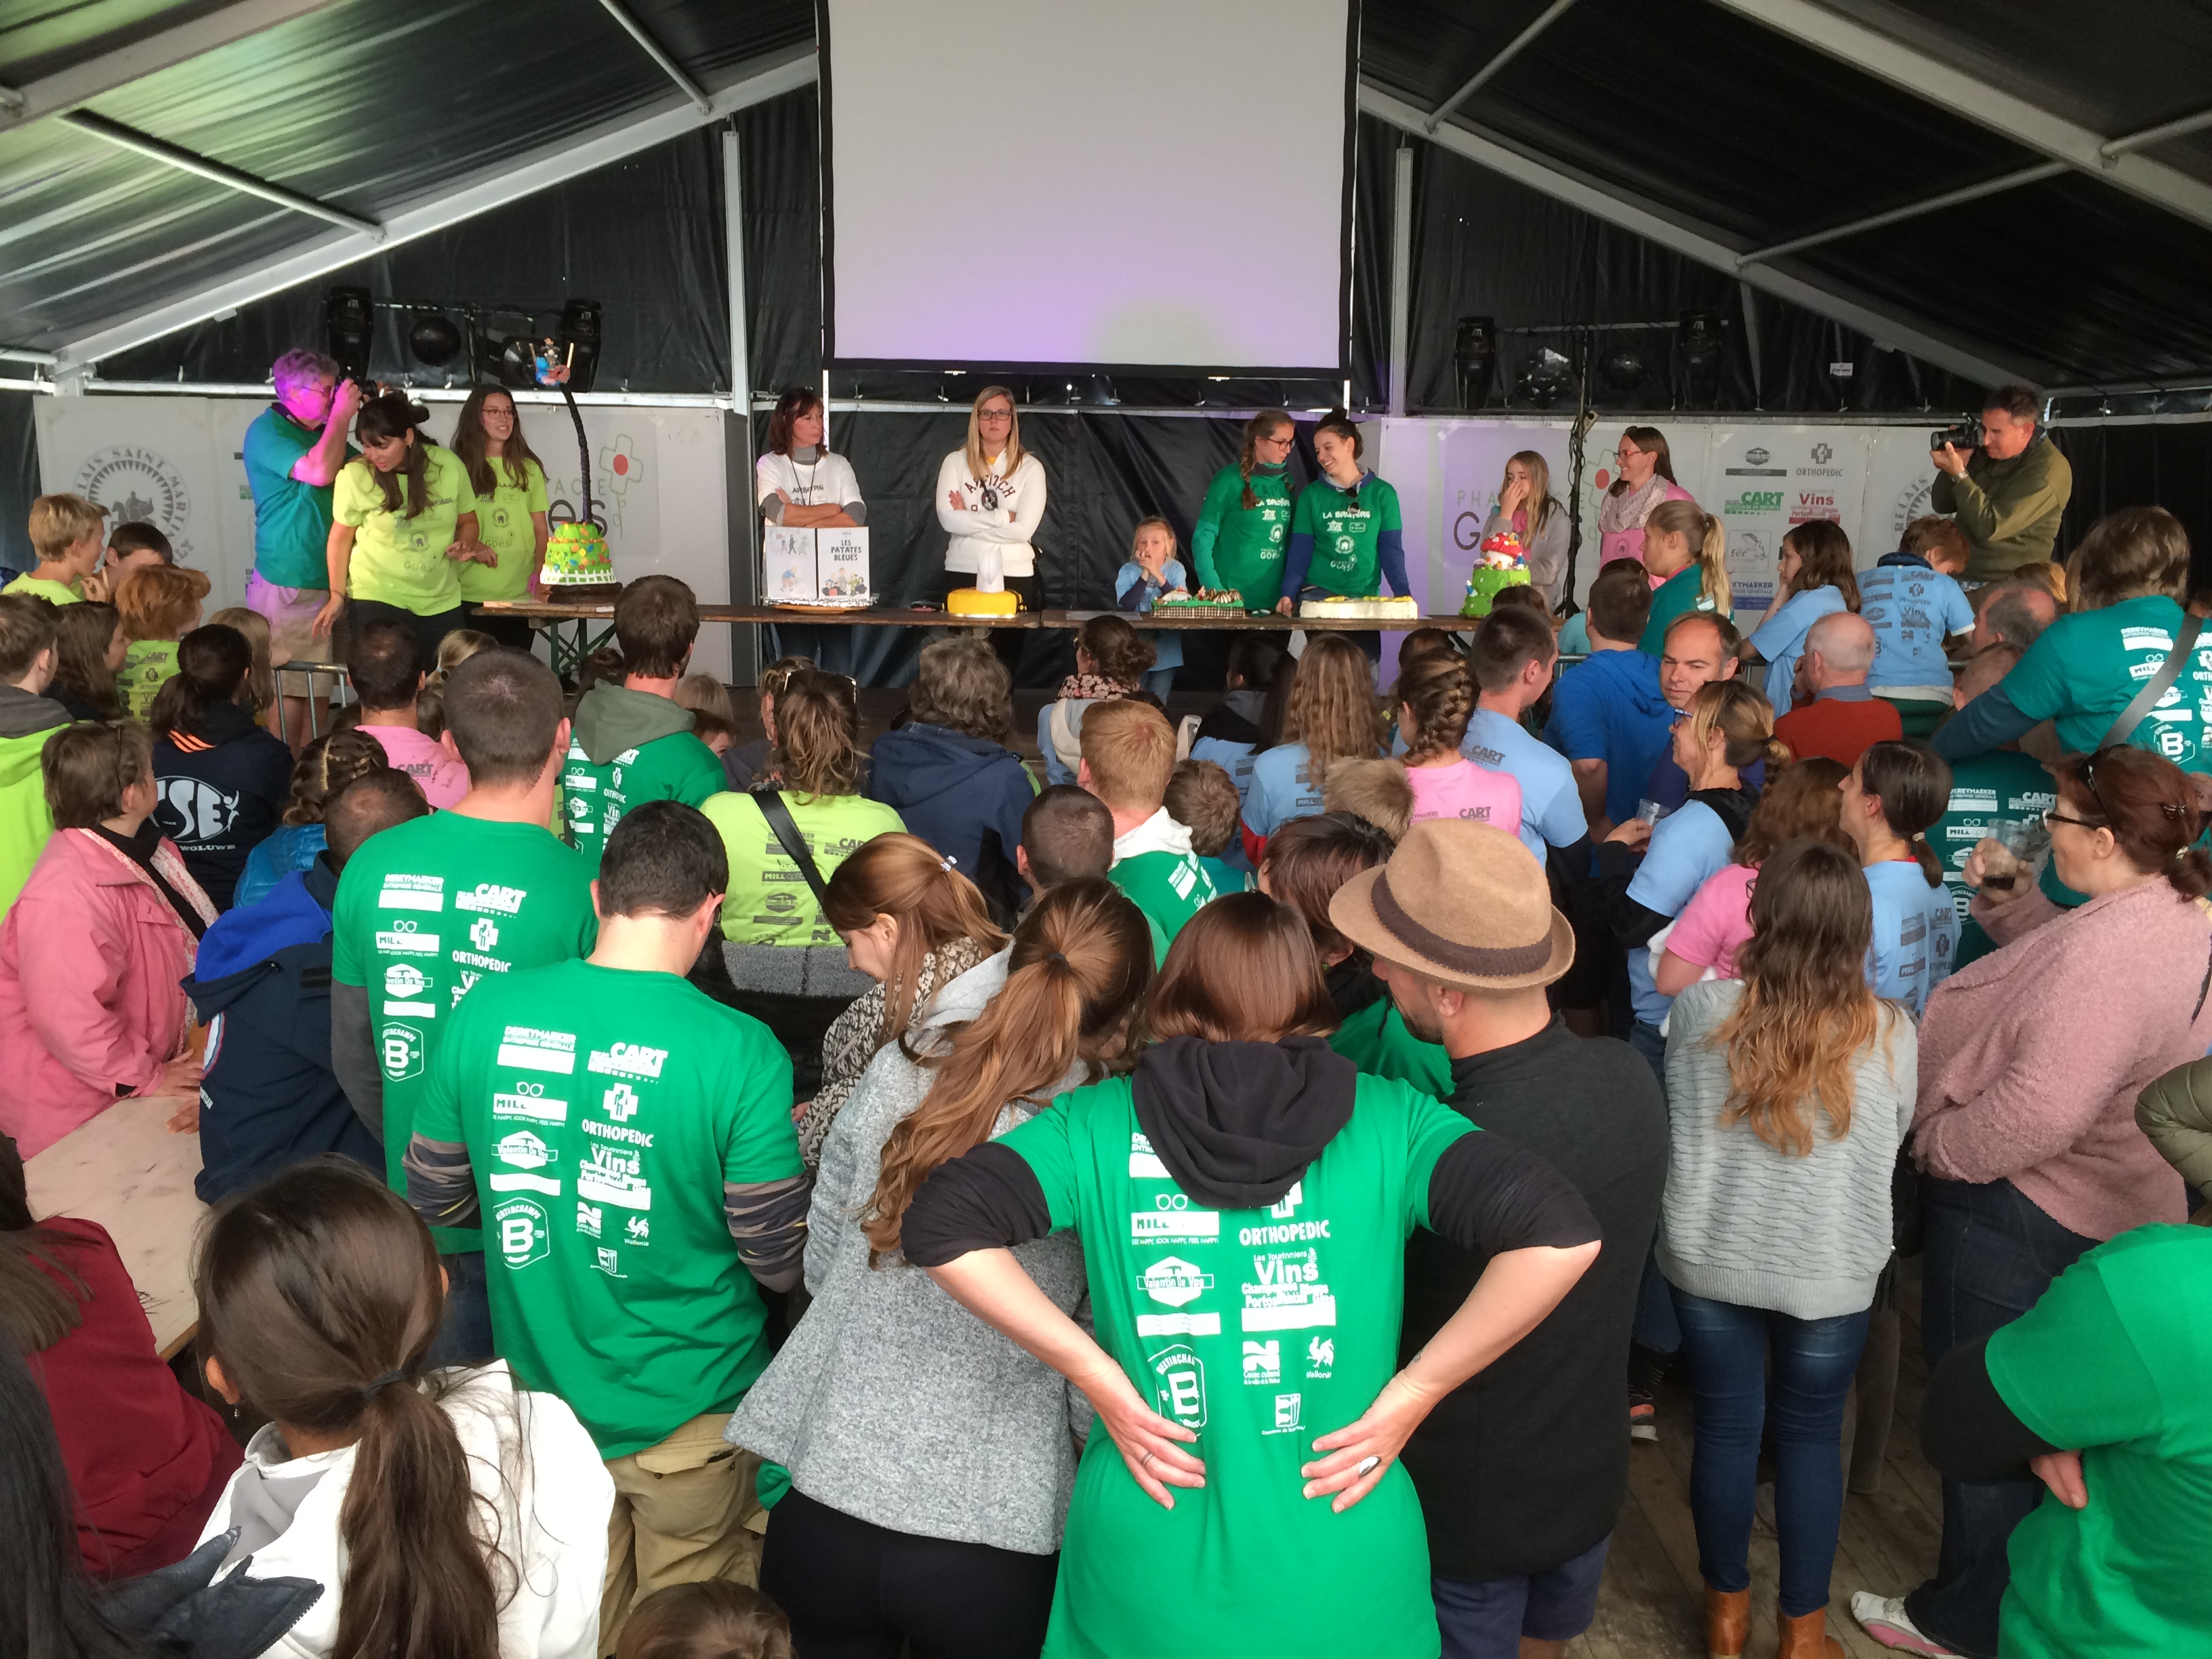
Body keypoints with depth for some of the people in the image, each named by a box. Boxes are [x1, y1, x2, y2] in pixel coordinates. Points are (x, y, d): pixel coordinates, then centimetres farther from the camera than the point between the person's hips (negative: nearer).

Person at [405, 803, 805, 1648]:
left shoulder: (486, 1014, -12)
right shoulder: (740, 1052, -23)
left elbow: (433, 1201, 1)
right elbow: (780, 1263, -15)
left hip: (540, 1389, 4)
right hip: (686, 1414, -3)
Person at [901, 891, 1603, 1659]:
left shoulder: (1101, 1122, -5)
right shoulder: (1387, 1119, -6)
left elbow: (936, 1224, -15)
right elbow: (1562, 1231, -17)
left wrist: (1099, 1375, -10)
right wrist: (1410, 1393, -9)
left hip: (1145, 1577, 0)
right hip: (1346, 1592, 0)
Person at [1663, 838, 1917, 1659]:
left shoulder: (1698, 1010, -13)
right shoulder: (1891, 1033, -13)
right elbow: (1896, 1144, 5)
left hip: (1710, 1260, 0)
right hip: (1831, 1275, 0)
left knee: (1725, 1426, 15)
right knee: (1811, 1434, 17)